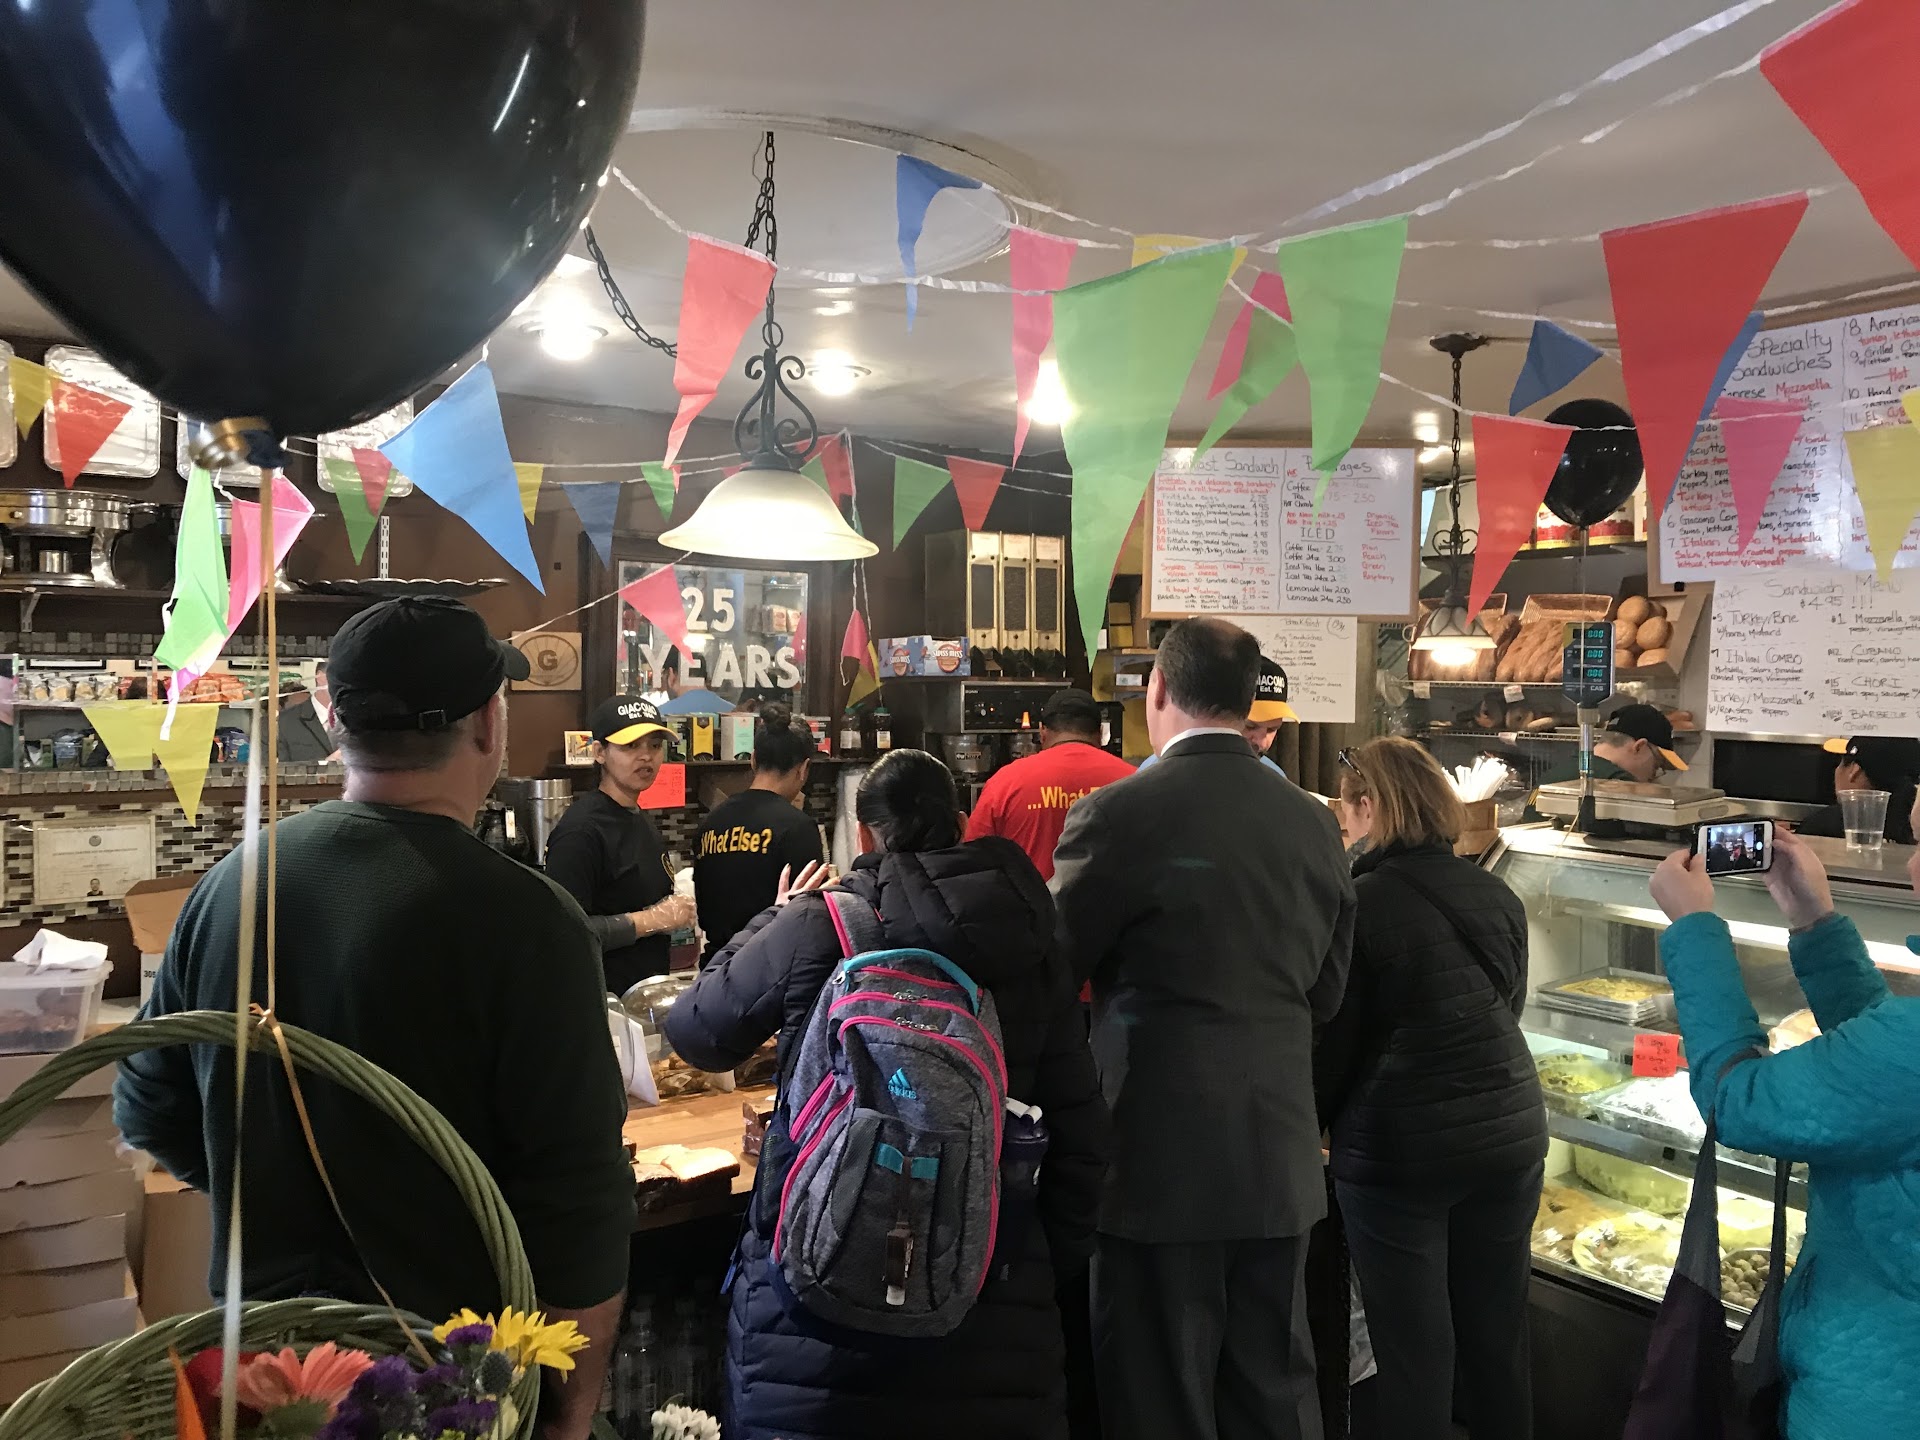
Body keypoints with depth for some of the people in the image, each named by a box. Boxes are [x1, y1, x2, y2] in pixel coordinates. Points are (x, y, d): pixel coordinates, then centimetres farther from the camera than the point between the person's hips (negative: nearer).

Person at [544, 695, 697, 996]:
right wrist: (650, 921, -18)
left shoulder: (642, 821, 12)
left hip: (649, 992, 8)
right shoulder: (581, 830, -16)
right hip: (603, 999, -8)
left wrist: (674, 917, 9)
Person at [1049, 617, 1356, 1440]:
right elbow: (1325, 993, 11)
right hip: (1280, 1155, 5)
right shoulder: (1313, 822, 2)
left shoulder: (1120, 813, -14)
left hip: (1161, 1156, -5)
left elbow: (1051, 969, -5)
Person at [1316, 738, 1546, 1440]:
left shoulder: (1358, 904, -17)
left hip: (1399, 1150, -6)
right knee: (1498, 1337, 18)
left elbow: (1331, 1043, -12)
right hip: (1511, 1136, 6)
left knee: (1414, 1354, 6)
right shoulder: (1499, 896, 2)